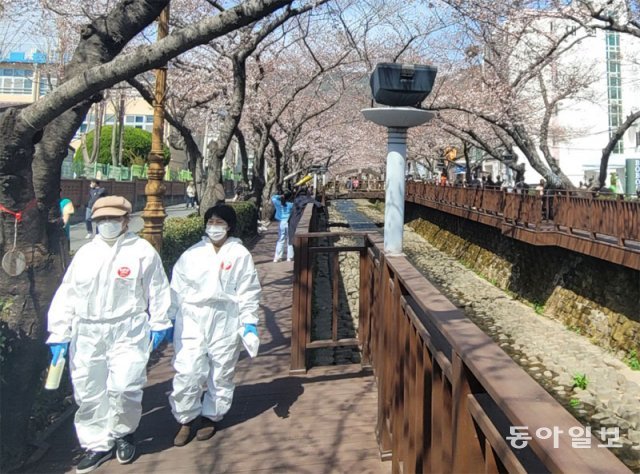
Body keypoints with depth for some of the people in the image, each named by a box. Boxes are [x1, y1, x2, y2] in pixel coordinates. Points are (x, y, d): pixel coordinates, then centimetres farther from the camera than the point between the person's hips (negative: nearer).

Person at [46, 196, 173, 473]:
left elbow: (157, 290, 0)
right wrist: (59, 334, 7)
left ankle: (123, 433, 20)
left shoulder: (142, 251, -4)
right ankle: (97, 444, 28)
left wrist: (158, 324, 1)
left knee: (124, 387, -9)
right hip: (87, 334, 5)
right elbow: (66, 295, 10)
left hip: (128, 332, -4)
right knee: (88, 392, 9)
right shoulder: (85, 253, 9)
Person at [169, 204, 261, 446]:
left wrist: (249, 322, -5)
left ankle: (210, 417, 30)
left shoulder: (240, 255, 0)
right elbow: (177, 288, 9)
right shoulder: (192, 254, 7)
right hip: (192, 320, 1)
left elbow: (248, 291, 0)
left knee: (221, 373, 9)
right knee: (187, 372, -4)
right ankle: (187, 419, 17)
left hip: (225, 322, -1)